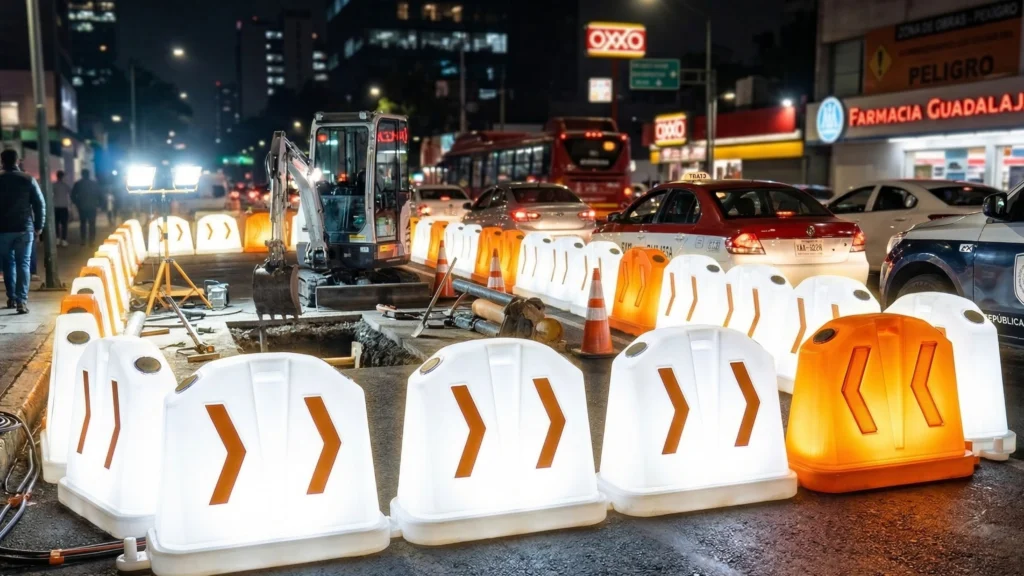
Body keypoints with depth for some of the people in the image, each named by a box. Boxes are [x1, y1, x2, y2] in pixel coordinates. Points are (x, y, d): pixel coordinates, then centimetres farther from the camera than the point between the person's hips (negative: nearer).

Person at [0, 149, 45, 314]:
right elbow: (39, 204, -2)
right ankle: (22, 300, -11)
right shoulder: (28, 179, -1)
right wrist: (38, 226, 6)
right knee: (23, 263, 0)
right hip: (25, 228, -1)